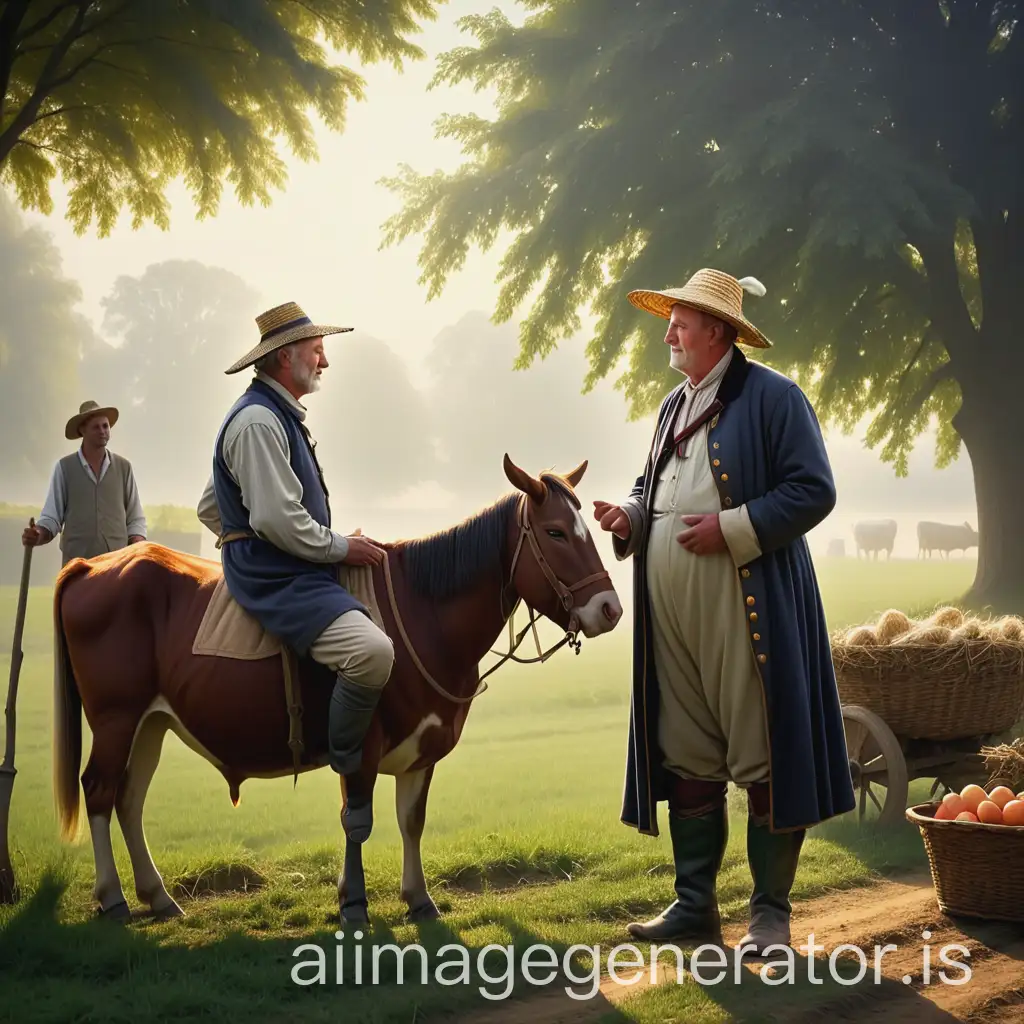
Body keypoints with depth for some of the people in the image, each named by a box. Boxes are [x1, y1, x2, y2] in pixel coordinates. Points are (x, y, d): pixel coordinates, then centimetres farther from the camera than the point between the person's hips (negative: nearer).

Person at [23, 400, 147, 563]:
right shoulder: (65, 467, 7)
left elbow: (135, 519, 13)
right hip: (77, 564, -1)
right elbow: (51, 517, 5)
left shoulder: (123, 467, 11)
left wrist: (137, 542, -6)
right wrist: (38, 535, -16)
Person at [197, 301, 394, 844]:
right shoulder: (258, 421, -15)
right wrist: (342, 548, -13)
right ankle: (348, 776, -15)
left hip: (288, 570, 12)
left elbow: (210, 507, 28)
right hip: (278, 580, -12)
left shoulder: (276, 415, 20)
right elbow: (277, 519, -23)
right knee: (371, 648, -31)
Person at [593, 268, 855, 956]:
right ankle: (695, 904, 20)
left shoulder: (773, 398, -5)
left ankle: (771, 912, 8)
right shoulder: (674, 406, 18)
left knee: (763, 761, -1)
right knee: (686, 760, 11)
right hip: (670, 613, 7)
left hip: (748, 609, -7)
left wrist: (733, 528, -18)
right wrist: (629, 518, 5)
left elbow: (814, 491, -11)